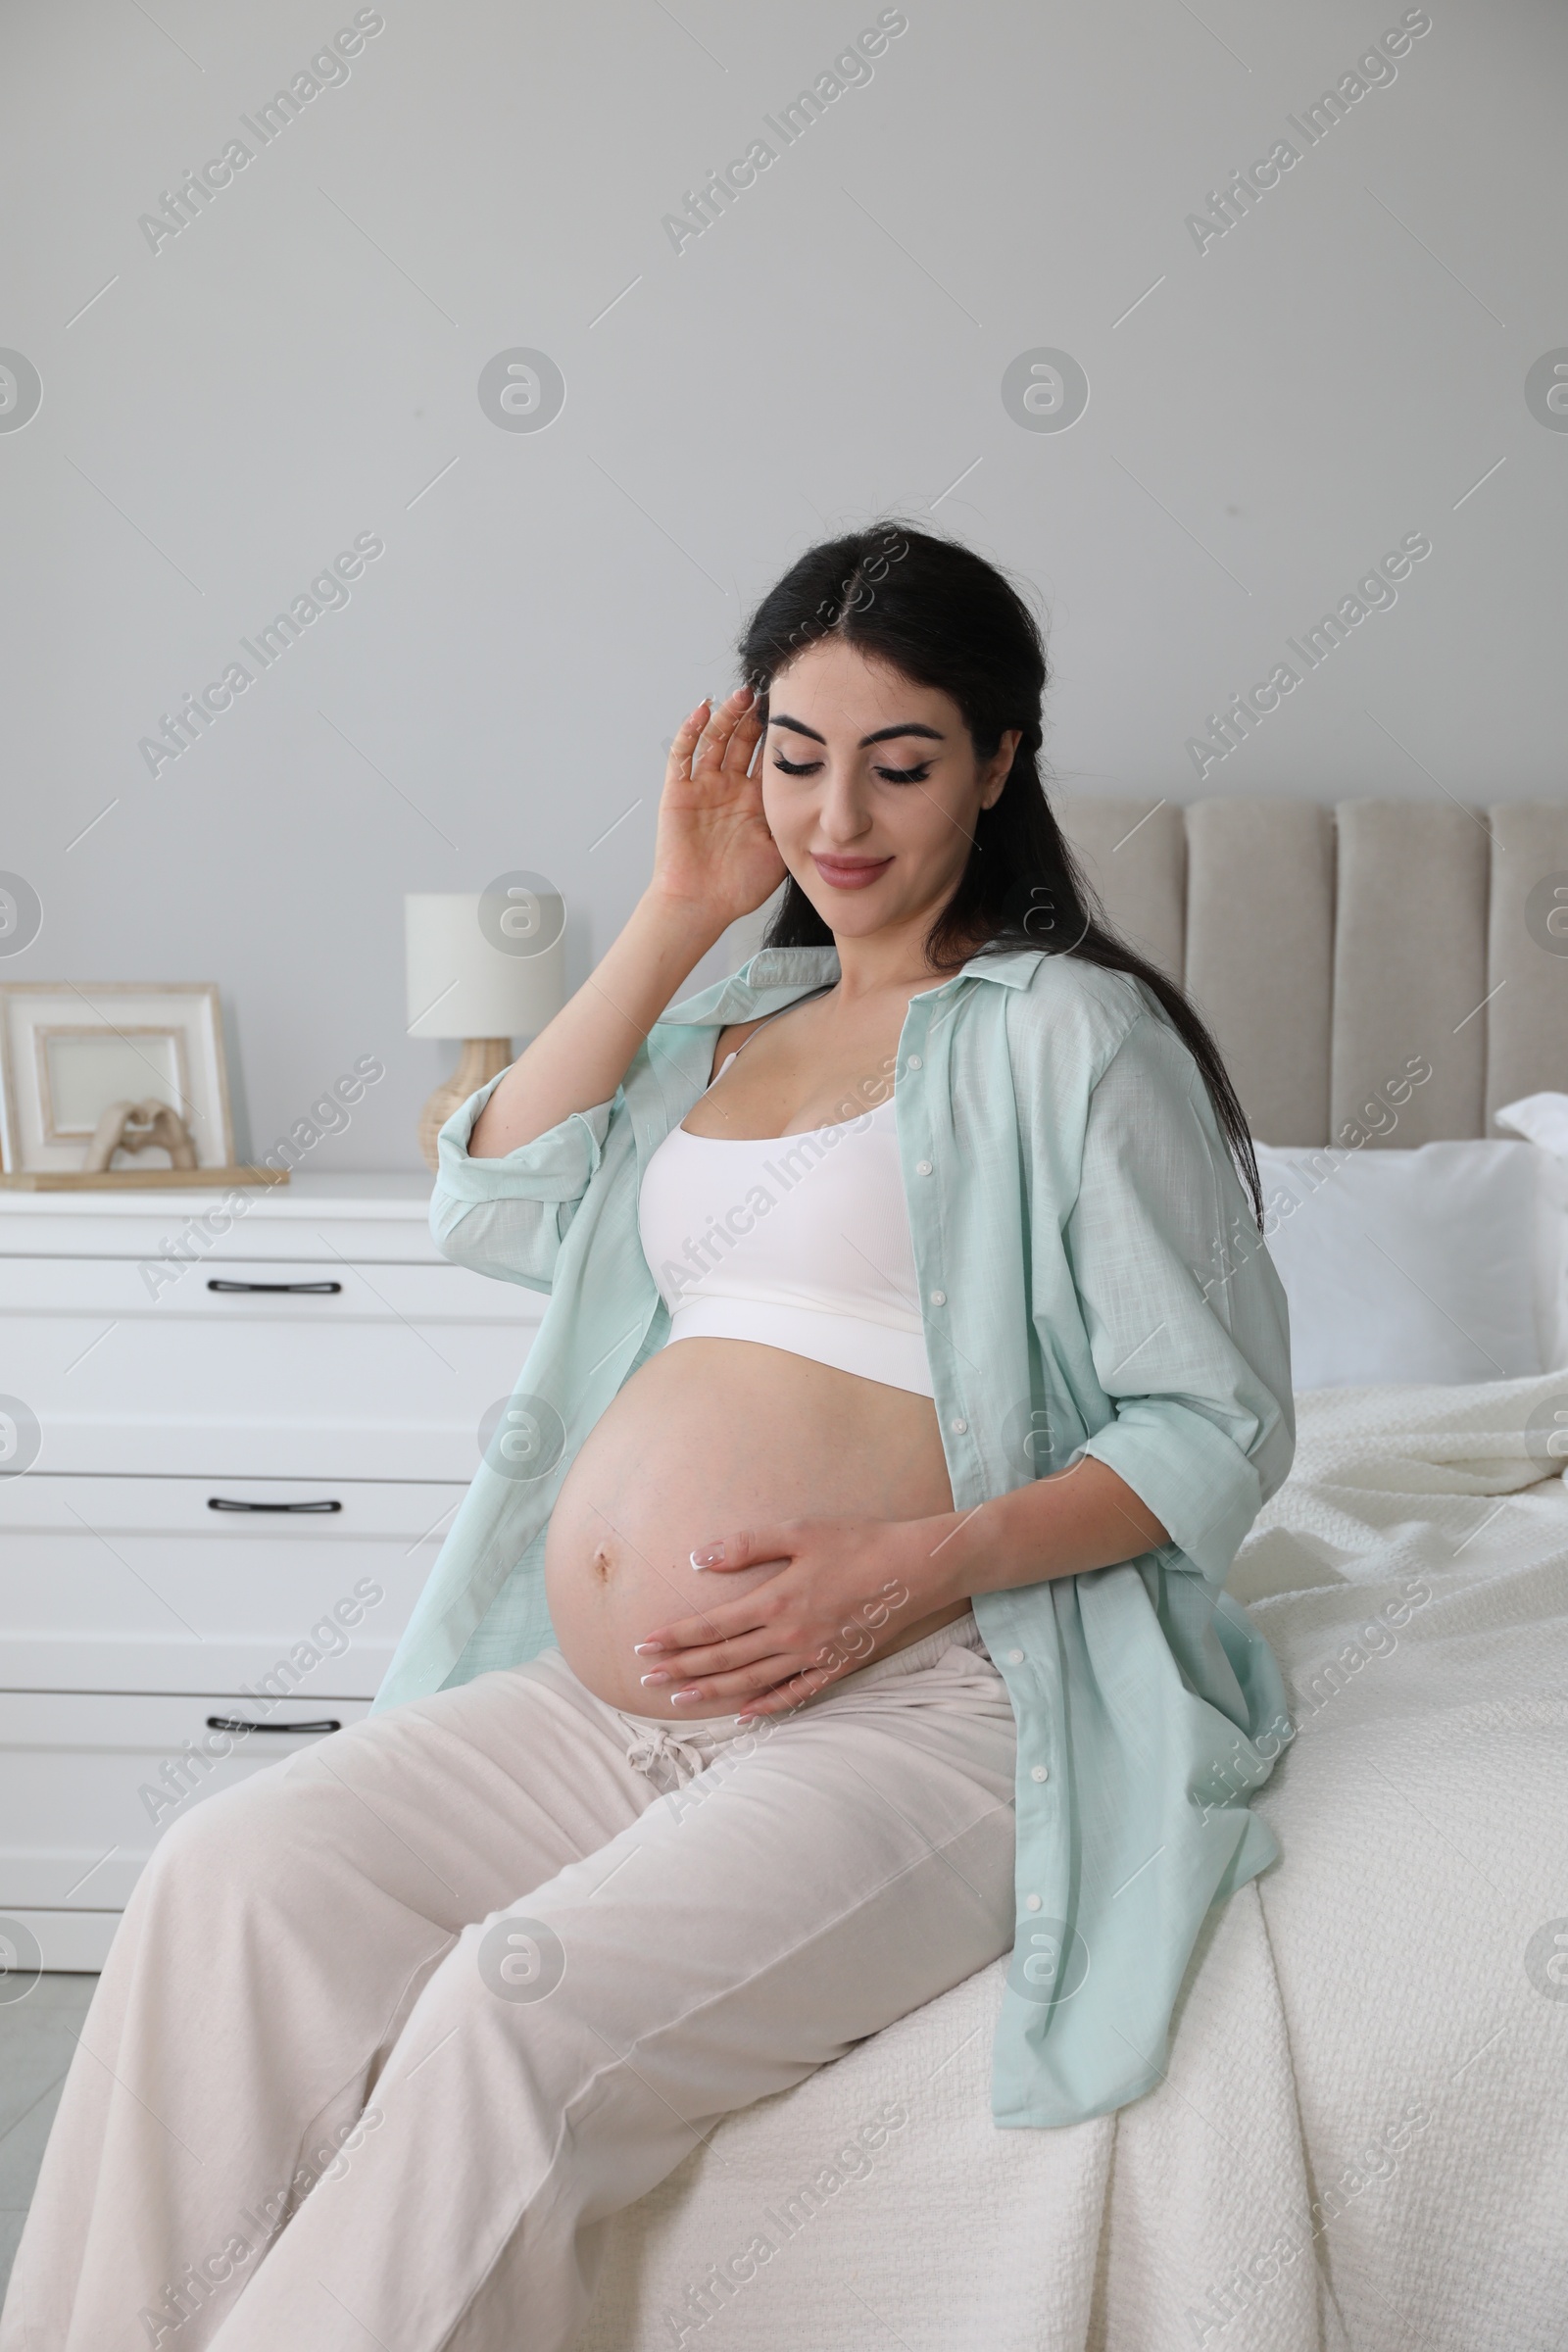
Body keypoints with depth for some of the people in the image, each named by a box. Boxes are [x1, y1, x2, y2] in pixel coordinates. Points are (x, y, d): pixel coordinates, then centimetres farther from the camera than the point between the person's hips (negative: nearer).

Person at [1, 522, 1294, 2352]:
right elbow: (495, 1207, 10)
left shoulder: (1069, 1029, -1)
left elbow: (1219, 1426, -4)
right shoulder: (740, 1018, 20)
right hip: (599, 1705, 7)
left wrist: (919, 1564, -19)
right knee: (224, 1881, -15)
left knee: (521, 2006, -29)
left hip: (913, 1718, -6)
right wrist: (678, 911, 8)